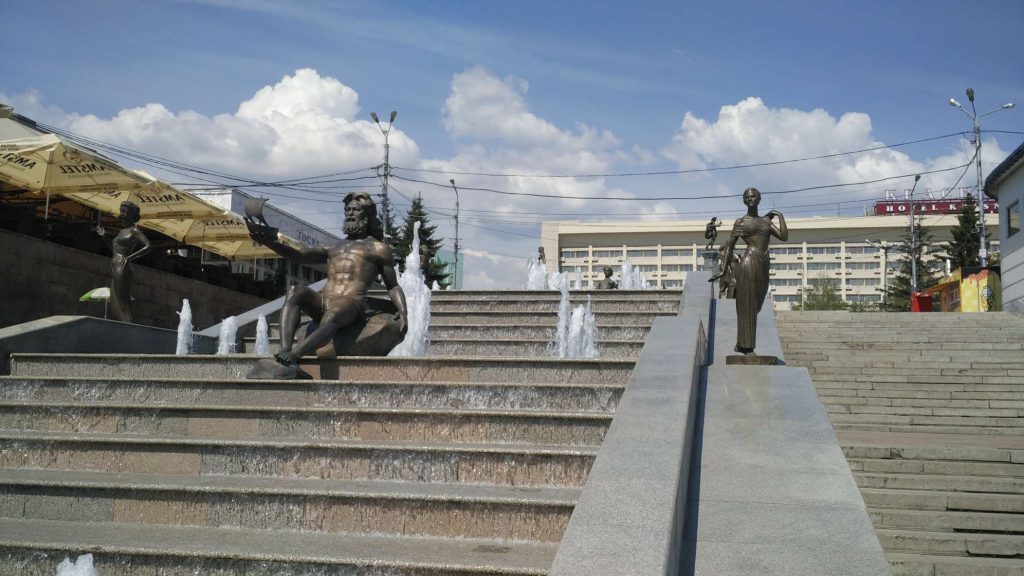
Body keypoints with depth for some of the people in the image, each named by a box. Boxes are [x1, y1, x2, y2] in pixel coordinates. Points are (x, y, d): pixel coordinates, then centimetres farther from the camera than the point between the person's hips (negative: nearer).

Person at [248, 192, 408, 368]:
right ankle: (284, 350, -41)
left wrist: (402, 312, -3)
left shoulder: (377, 248, 20)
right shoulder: (333, 248, 31)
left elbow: (393, 286, 16)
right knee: (295, 292, -26)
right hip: (322, 305, 4)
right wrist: (271, 243, 0)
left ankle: (292, 356, -55)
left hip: (351, 304, -4)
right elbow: (300, 255, 16)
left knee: (332, 316, -38)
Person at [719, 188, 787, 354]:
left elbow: (784, 237, 8)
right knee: (747, 305, -5)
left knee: (755, 306, 9)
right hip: (749, 263, -5)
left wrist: (780, 216, 9)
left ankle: (741, 343, 19)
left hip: (763, 266, 5)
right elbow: (729, 246, 3)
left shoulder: (766, 221, 18)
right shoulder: (740, 222, 5)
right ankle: (747, 346, -3)